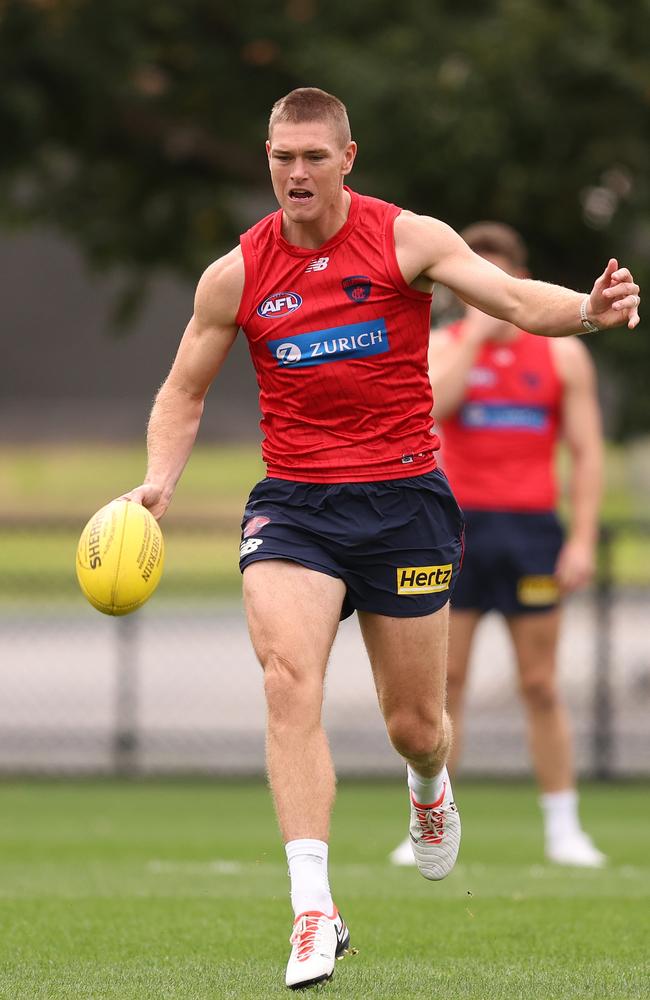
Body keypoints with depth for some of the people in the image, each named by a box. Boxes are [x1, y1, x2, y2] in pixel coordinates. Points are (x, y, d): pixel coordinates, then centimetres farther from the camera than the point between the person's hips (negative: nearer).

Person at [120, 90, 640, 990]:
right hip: (292, 504, 1)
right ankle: (314, 913, -27)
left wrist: (588, 310, -33)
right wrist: (159, 481, -5)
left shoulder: (407, 239, -3)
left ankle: (431, 791, 47)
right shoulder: (237, 274, 3)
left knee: (414, 725, 5)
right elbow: (184, 392, 12)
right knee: (289, 677, -25)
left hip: (402, 494, -1)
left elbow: (517, 300, -12)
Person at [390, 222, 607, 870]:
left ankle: (563, 829, 9)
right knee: (444, 682, -2)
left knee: (540, 684, 2)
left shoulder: (562, 353, 7)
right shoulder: (442, 344, 6)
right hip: (458, 528, 0)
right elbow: (431, 404, -16)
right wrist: (477, 332, -14)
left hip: (532, 526, 0)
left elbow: (587, 451, 5)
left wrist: (583, 539, -4)